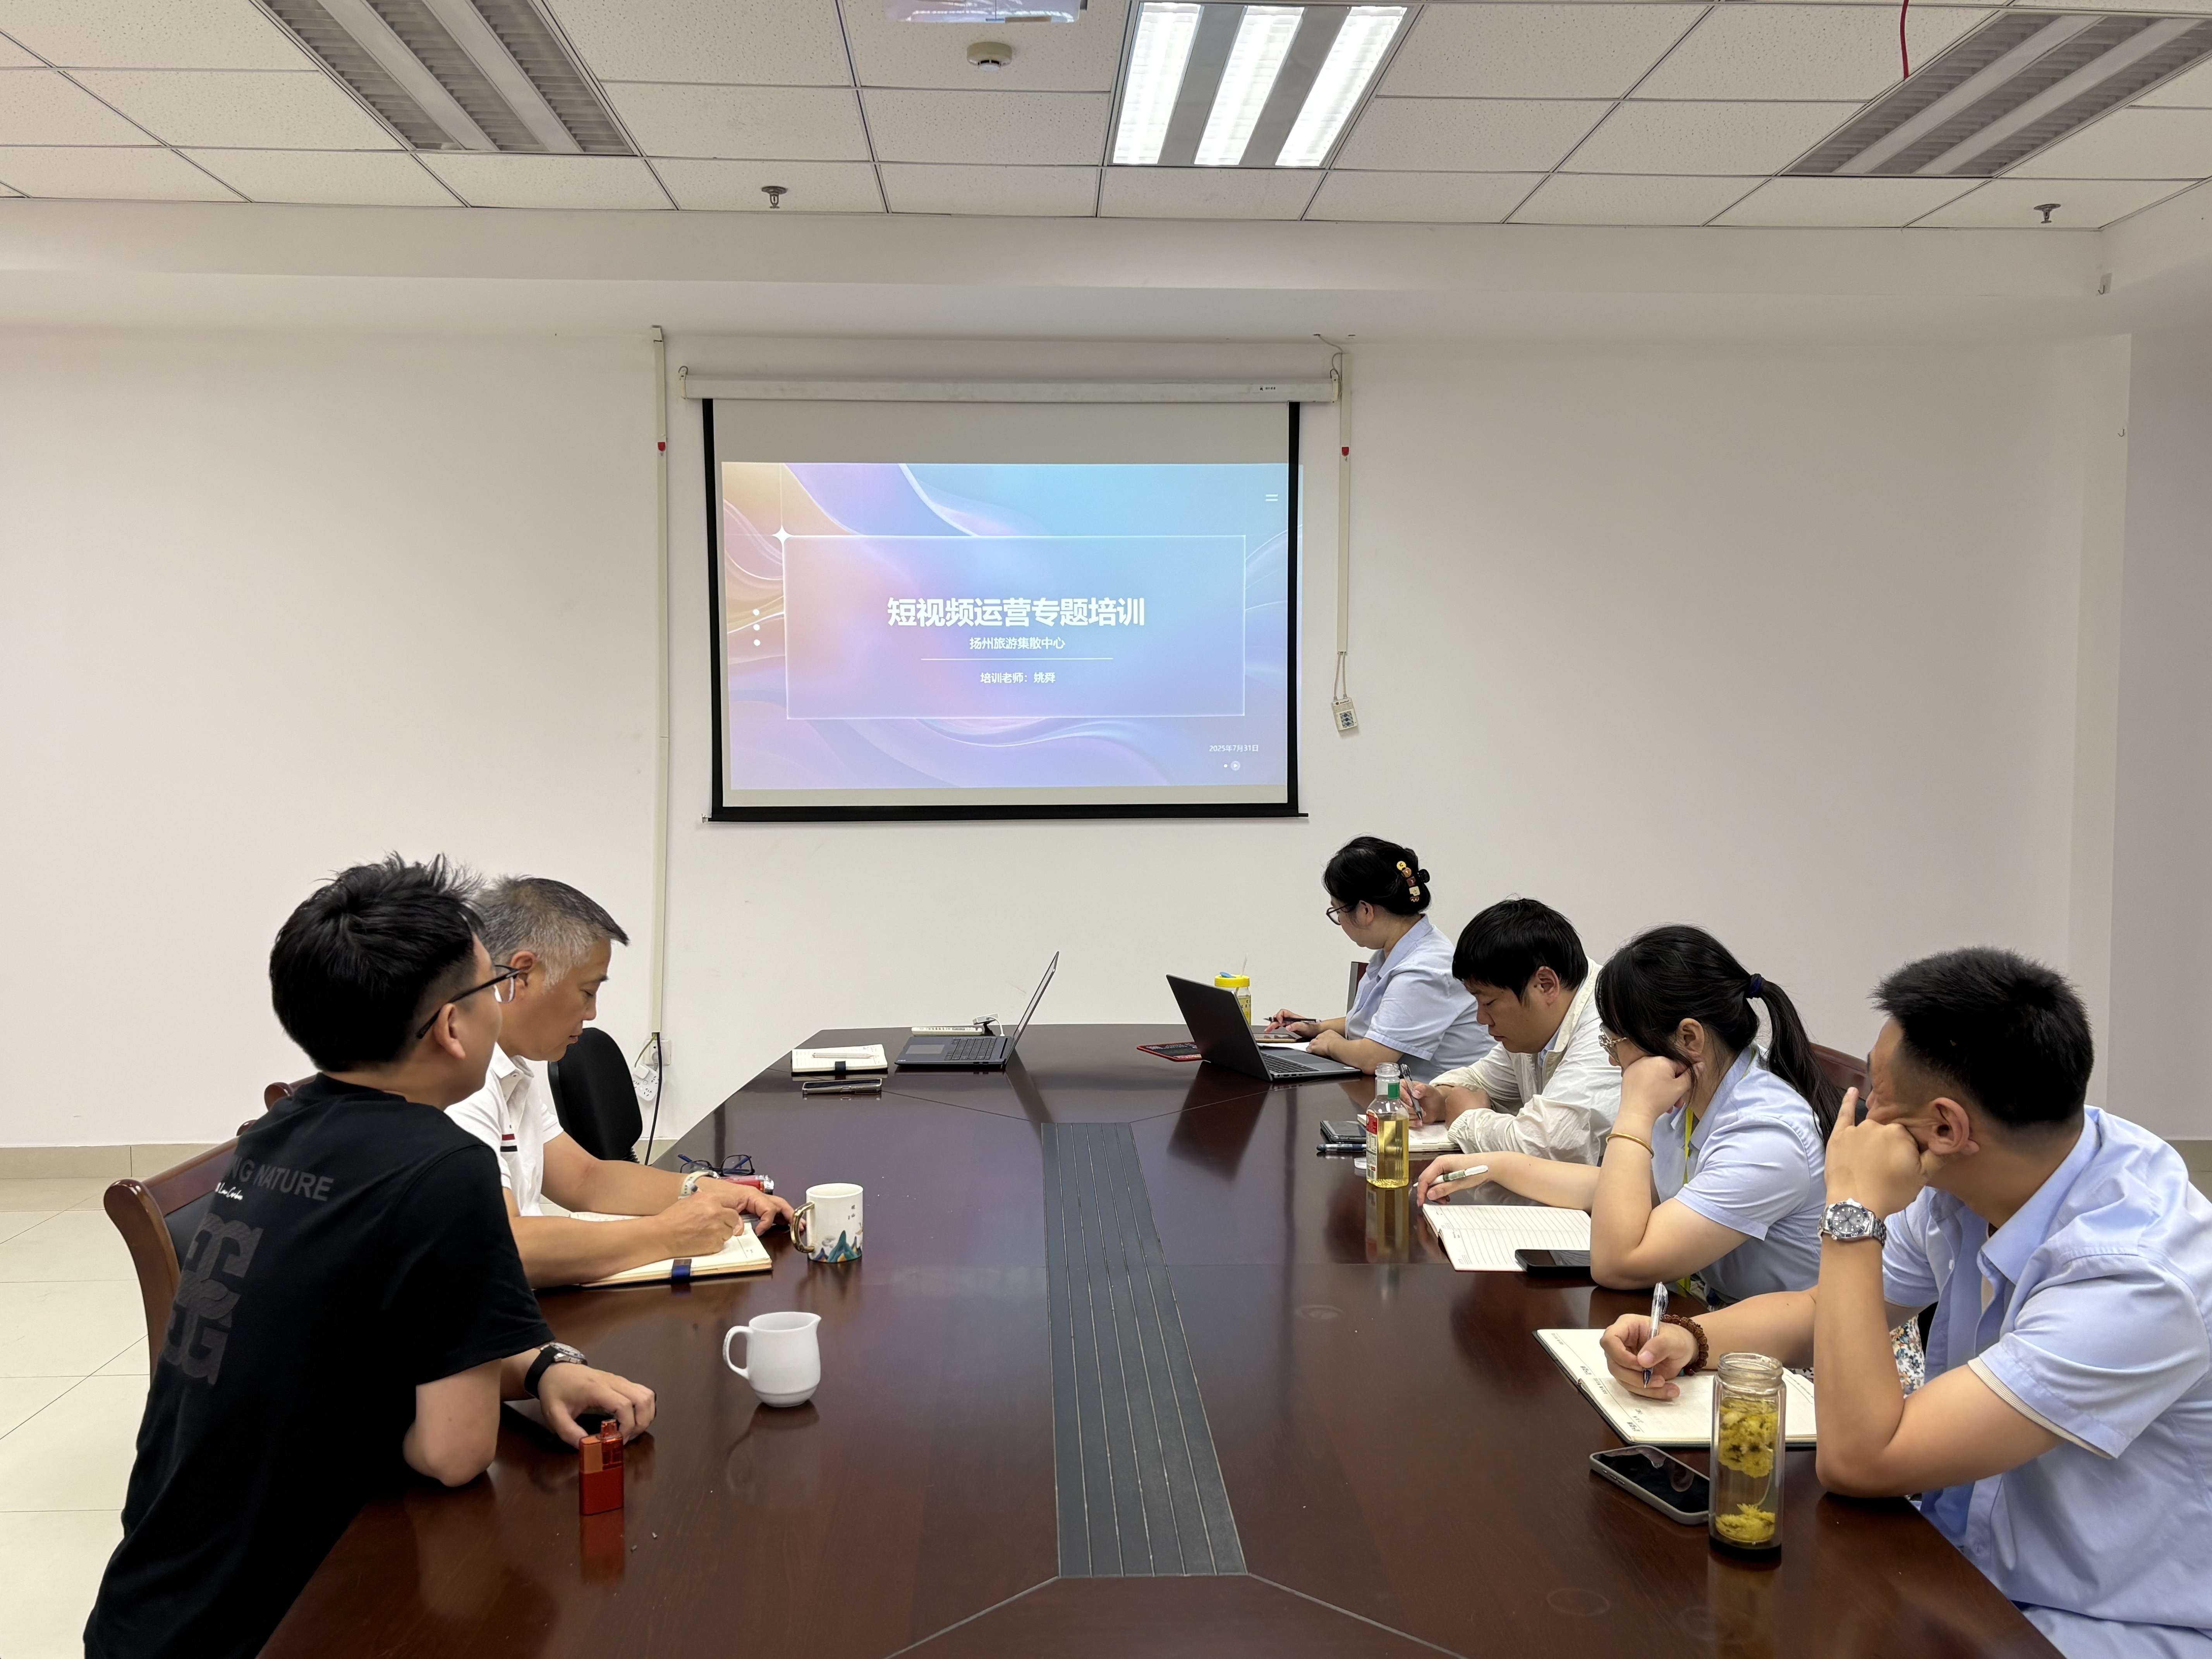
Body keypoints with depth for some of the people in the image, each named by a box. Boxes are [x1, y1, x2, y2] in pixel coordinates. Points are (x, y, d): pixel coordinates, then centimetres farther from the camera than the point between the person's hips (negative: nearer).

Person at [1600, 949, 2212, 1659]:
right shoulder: (1965, 1178, -6)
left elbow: (1861, 1460, -29)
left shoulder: (2139, 1271, -29)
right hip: (1962, 1563, 7)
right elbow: (1822, 1310, 12)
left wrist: (1855, 1213, -26)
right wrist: (1689, 1338, -7)